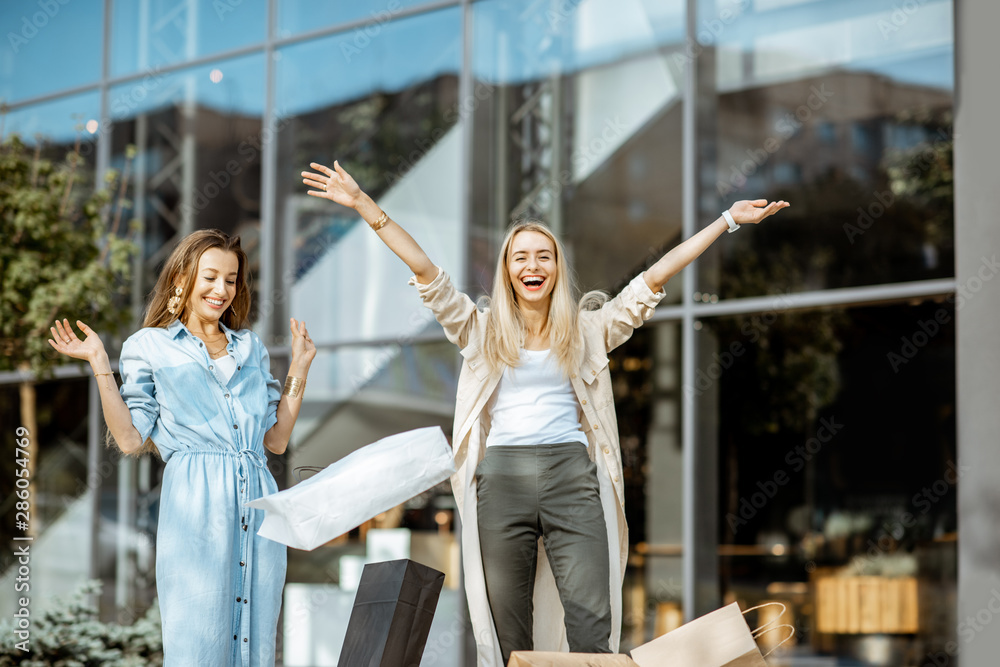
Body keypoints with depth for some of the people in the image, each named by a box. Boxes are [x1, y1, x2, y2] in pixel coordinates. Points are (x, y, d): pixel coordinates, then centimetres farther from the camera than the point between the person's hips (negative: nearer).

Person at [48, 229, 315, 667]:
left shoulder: (250, 347, 20)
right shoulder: (149, 346, 10)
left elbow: (276, 439, 17)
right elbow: (130, 439, 1)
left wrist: (299, 369, 16)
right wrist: (100, 366, -2)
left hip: (258, 500, 4)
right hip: (195, 503, -4)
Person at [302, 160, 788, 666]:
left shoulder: (587, 330, 11)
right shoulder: (484, 333, 11)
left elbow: (656, 276, 10)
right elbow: (424, 270, 6)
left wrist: (728, 220, 8)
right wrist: (364, 205, 1)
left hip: (572, 477, 0)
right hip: (503, 481, 1)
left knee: (591, 626, -9)